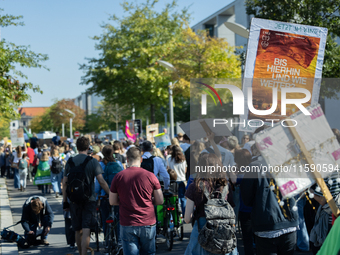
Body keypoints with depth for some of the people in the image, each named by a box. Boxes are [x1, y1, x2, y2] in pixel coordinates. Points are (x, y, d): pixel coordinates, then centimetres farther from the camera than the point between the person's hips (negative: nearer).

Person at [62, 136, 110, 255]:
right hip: (89, 199, -3)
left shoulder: (70, 162, 4)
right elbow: (101, 181, -11)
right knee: (86, 230, -7)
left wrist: (65, 201, 10)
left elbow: (64, 183, 4)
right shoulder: (92, 161, -5)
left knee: (78, 230, 15)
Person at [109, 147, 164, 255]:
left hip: (127, 226, -1)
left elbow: (112, 202, 5)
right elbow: (160, 201, 0)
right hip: (148, 224, 1)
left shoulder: (118, 177, -3)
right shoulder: (150, 176, -4)